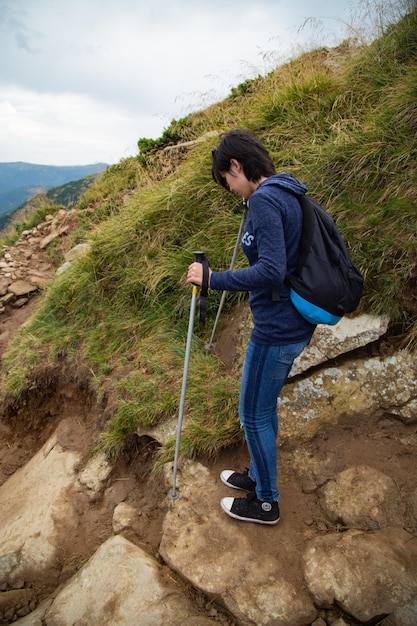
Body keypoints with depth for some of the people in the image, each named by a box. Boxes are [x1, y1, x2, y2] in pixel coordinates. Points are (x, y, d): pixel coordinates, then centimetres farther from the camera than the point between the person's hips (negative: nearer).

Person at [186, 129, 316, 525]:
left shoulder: (264, 199, -19)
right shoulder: (287, 194, 10)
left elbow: (271, 270, -27)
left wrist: (212, 279, -21)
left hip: (277, 328, -10)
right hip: (295, 323, 10)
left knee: (254, 414, 9)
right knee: (263, 408, 24)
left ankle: (266, 503, 29)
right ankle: (258, 476, 44)